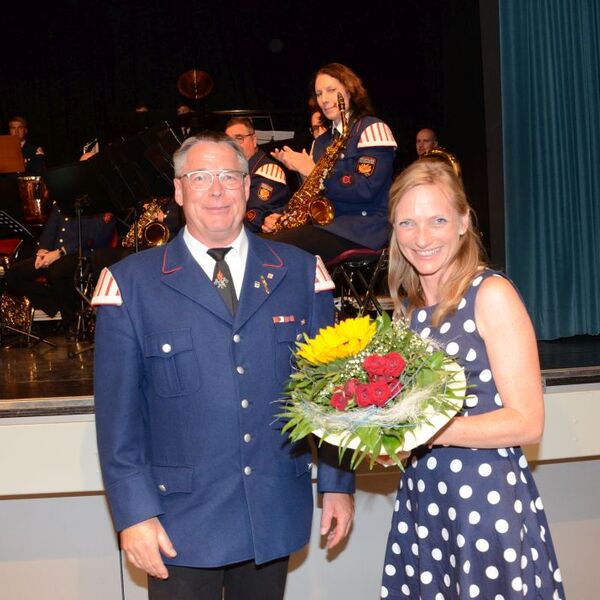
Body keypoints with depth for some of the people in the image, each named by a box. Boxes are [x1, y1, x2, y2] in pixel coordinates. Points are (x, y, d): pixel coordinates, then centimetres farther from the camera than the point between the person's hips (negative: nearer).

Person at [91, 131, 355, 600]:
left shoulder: (300, 272, 2)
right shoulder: (131, 282, -3)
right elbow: (118, 410, -4)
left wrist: (337, 483, 5)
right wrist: (134, 511, -7)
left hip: (275, 514, 2)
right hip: (182, 523, -2)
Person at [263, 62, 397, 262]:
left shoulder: (372, 128, -3)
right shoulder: (322, 141, 21)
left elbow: (366, 188, -17)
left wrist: (314, 171, -12)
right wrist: (283, 216, -1)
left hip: (364, 229, -7)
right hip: (326, 223, 7)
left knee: (277, 247, -29)